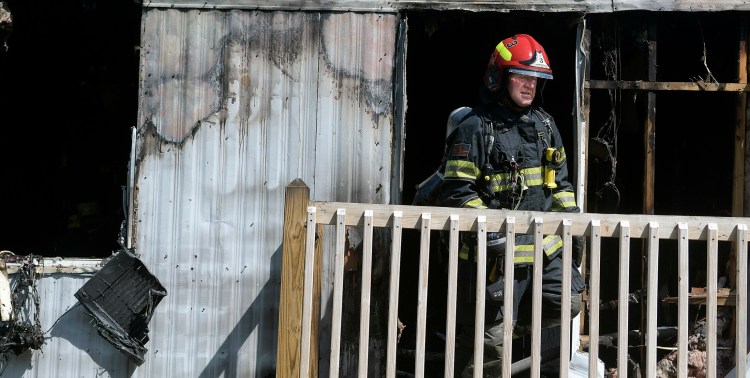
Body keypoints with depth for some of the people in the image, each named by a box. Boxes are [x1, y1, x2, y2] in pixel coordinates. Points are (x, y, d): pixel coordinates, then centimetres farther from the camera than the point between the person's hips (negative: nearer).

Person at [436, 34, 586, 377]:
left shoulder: (544, 124, 13)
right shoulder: (475, 127, -10)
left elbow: (560, 182, 20)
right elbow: (458, 191, -13)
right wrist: (485, 229, -22)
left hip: (543, 245, 7)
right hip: (496, 249, -6)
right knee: (487, 341, -2)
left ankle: (511, 326, 22)